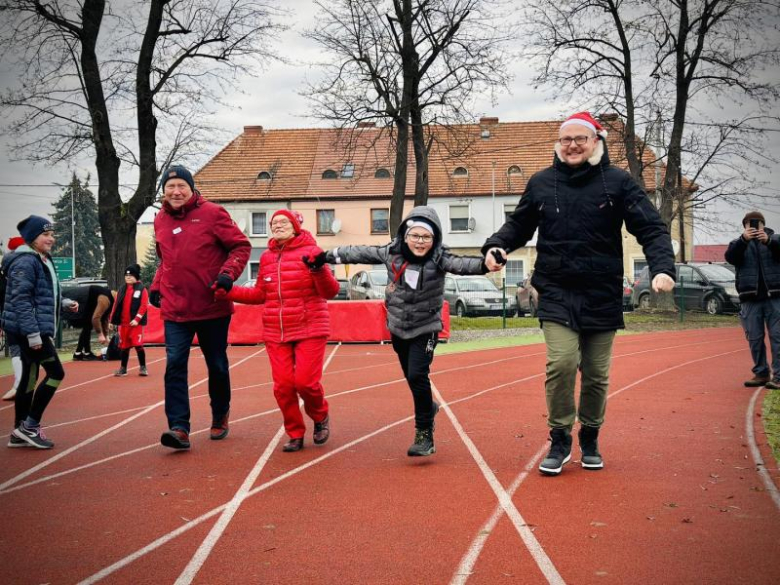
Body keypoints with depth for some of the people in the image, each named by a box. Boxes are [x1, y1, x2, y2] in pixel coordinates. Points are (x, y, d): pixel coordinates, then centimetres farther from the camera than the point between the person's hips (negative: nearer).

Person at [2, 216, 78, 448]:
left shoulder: (44, 260, 15)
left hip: (38, 329, 10)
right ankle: (30, 425, -1)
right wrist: (33, 333, -25)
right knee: (55, 372, -9)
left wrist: (64, 303, 9)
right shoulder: (26, 263, -15)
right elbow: (21, 300, -21)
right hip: (28, 330, -10)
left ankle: (19, 433, 18)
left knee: (30, 377, 12)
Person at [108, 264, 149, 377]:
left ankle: (143, 367, 1)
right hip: (123, 323, 5)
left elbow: (144, 305, -11)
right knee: (124, 346, 10)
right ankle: (123, 368, 19)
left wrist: (137, 319, -19)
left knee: (138, 345, -10)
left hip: (136, 323, -5)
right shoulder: (122, 290, 12)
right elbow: (116, 306, 12)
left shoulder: (142, 289, -3)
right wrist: (112, 321, 9)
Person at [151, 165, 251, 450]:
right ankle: (179, 428, -9)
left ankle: (220, 417, 31)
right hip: (174, 309, 3)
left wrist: (227, 274, -20)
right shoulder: (160, 221, 10)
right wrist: (156, 286, 10)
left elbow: (241, 246, -6)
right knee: (175, 365, -9)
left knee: (217, 366, 10)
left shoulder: (212, 213, -6)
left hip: (212, 307, -3)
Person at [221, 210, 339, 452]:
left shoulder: (310, 251, -5)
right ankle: (295, 434, 19)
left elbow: (331, 292, -10)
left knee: (306, 381, -10)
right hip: (276, 334, 5)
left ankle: (321, 416, 22)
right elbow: (260, 294, 19)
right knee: (283, 385, 0)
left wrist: (319, 270, -28)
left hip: (310, 330, -4)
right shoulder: (267, 257, 11)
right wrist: (228, 291, 9)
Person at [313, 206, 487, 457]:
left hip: (425, 328, -4)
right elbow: (361, 253, 1)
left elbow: (460, 264, -36)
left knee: (417, 376, -16)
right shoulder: (392, 253, -9)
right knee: (412, 377, 15)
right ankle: (428, 407, 44)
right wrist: (328, 256, 8)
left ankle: (424, 435, -4)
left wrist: (484, 265, -56)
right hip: (398, 328, 4)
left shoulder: (438, 259, -18)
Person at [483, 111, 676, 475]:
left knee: (596, 374, 8)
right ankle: (559, 441, 3)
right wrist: (497, 246, -2)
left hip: (602, 297, 0)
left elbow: (651, 229, -3)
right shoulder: (541, 183, 6)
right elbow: (519, 224, 18)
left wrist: (663, 267, -20)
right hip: (556, 294, 0)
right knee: (561, 363, -16)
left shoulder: (617, 182, 0)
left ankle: (590, 440, 30)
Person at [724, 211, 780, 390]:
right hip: (750, 298, 2)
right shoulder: (739, 243, 11)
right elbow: (730, 257, -11)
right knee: (754, 338, 4)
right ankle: (761, 373, 13)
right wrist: (744, 240, -28)